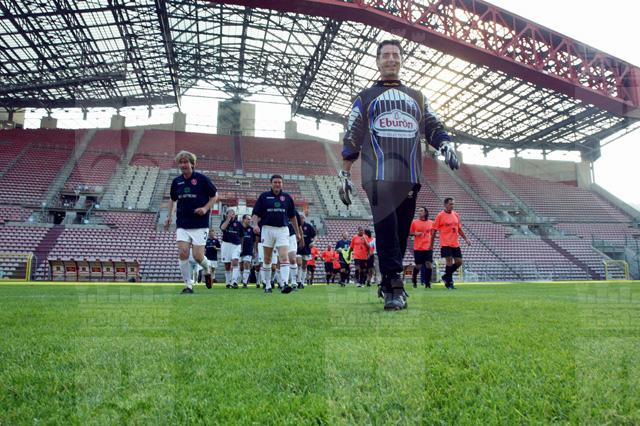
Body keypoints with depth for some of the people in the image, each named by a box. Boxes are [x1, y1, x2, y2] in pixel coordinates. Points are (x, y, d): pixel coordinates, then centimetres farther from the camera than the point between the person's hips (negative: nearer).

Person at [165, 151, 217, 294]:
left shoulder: (202, 179, -4)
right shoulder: (176, 181, 8)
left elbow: (215, 196, 3)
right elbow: (172, 199, 23)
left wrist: (205, 208, -12)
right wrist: (169, 216, 11)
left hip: (200, 224, -4)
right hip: (182, 224, 4)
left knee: (198, 256, -7)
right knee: (183, 253, -8)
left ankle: (207, 270, 28)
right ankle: (188, 285, 4)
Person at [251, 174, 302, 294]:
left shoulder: (287, 197, 10)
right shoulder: (264, 196, 5)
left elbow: (293, 216, 16)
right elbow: (255, 213, 2)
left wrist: (297, 232, 16)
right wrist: (255, 224, -17)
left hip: (282, 230, 0)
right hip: (267, 229, 0)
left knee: (284, 257, -14)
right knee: (267, 259, 6)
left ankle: (284, 285, -20)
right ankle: (268, 285, 17)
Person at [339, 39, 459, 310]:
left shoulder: (417, 98, 25)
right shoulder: (365, 98, 16)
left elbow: (433, 127, 20)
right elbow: (352, 138, 11)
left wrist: (445, 145, -3)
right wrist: (344, 174, 3)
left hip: (409, 177, 3)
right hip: (378, 175, -3)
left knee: (401, 234, 1)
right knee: (386, 230, -16)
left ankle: (387, 286, 13)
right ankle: (394, 289, -16)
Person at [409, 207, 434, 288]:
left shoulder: (431, 223, 7)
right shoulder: (414, 222, 2)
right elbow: (410, 233, 7)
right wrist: (415, 233, -13)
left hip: (428, 247, 1)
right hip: (418, 248, -1)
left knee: (429, 264, -8)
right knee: (418, 265, 4)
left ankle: (427, 282, 2)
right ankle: (414, 280, 28)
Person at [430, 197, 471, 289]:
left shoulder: (456, 215, 12)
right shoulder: (440, 215, -5)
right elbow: (434, 230, -3)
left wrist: (466, 238, 9)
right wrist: (431, 244, -3)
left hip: (455, 244, 6)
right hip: (446, 244, -6)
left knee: (459, 262, 4)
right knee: (449, 262, -9)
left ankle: (446, 276, 23)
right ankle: (449, 282, 5)